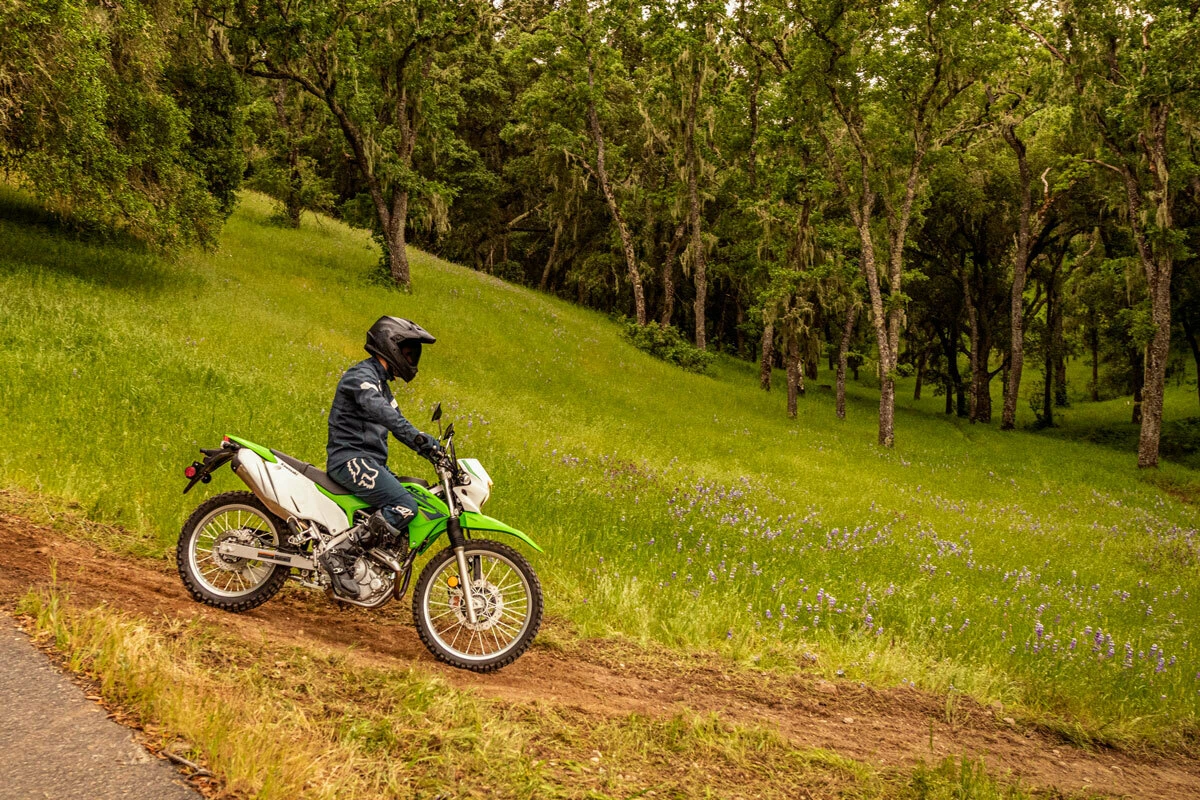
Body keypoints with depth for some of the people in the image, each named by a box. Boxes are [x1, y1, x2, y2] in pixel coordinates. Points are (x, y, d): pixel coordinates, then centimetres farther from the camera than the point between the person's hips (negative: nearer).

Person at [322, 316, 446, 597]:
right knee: (405, 506, -26)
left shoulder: (382, 385, 24)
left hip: (370, 463, 10)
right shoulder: (361, 375, -8)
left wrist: (433, 450, 7)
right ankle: (338, 555, -24)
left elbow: (397, 423, 23)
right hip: (350, 459, -10)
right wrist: (420, 438, -40)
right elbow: (377, 410, -28)